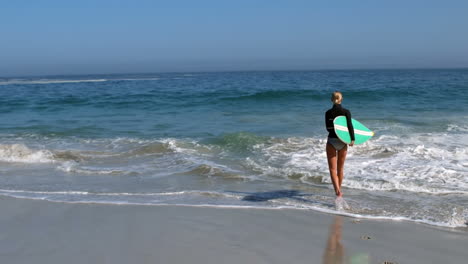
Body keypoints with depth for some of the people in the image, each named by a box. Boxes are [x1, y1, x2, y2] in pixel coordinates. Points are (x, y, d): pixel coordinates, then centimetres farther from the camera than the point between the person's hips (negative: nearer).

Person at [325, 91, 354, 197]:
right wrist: (352, 139, -13)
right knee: (340, 168, 17)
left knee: (333, 169, -2)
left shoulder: (328, 113, -2)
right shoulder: (346, 112, -3)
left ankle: (337, 190, -21)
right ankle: (339, 190, 28)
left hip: (331, 141, -2)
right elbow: (350, 125, -13)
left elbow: (328, 128, -1)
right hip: (343, 141, 2)